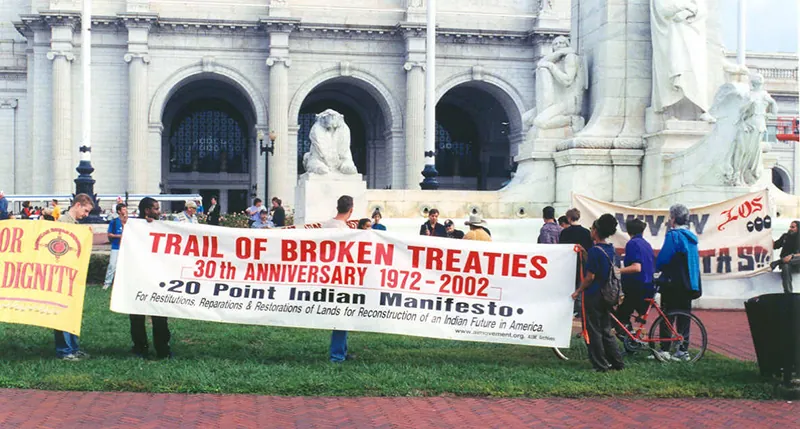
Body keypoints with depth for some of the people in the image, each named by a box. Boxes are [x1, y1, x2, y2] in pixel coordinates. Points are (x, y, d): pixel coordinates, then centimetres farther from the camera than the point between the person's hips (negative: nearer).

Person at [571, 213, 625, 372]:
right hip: (606, 296, 8)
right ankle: (617, 362, 16)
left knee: (594, 331, 1)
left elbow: (590, 277, -17)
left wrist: (578, 291, -7)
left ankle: (600, 365, 3)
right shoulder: (611, 249, 8)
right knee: (605, 330, 16)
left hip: (593, 295, -8)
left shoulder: (595, 250, -17)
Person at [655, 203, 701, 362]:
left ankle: (664, 350, -4)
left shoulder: (673, 235, -12)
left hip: (673, 283, -7)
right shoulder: (691, 237, 12)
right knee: (684, 316, 10)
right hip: (689, 283, 7)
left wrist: (657, 268, 5)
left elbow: (663, 257, -13)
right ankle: (683, 350, 11)